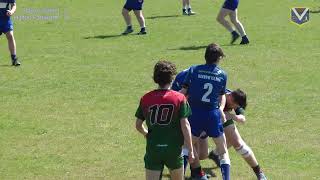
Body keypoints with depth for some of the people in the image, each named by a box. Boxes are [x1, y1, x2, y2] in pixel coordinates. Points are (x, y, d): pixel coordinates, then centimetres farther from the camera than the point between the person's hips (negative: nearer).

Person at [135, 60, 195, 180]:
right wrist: (190, 151, -4)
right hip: (173, 148, -1)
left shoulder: (145, 99, 0)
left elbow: (138, 125, 6)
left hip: (153, 149, 1)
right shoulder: (179, 98, -6)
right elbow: (185, 125, -9)